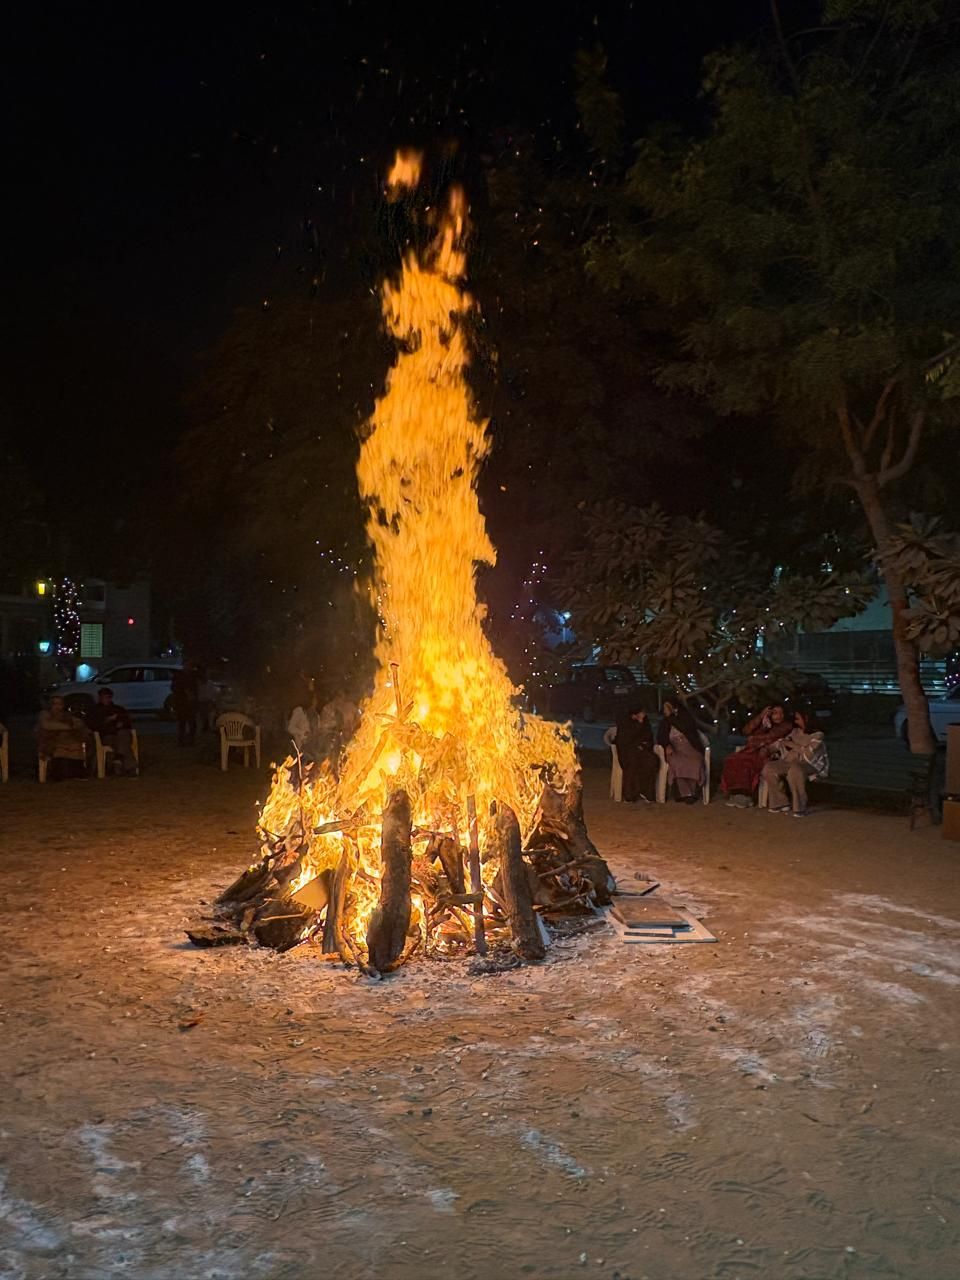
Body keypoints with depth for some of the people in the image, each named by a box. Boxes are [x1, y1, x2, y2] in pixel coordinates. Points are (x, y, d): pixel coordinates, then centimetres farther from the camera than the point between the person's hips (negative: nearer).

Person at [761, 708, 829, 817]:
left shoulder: (817, 735, -5)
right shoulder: (795, 731, 14)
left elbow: (809, 753, -18)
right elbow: (781, 742, 22)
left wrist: (791, 745, -13)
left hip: (809, 764, -7)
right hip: (790, 761, 7)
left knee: (795, 770, -41)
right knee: (769, 768, -18)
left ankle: (800, 808, -31)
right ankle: (781, 804, -10)